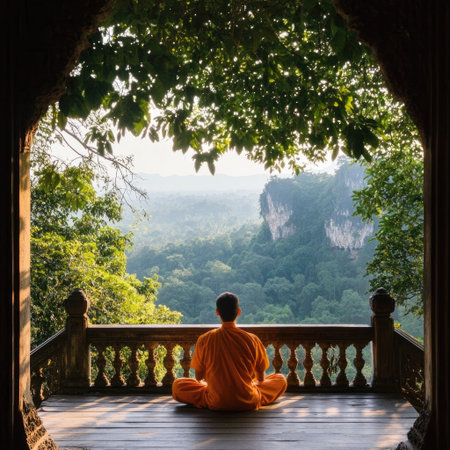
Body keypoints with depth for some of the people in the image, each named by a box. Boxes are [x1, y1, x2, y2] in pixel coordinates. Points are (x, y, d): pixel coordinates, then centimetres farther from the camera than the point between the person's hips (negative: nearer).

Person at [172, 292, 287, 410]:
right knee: (281, 379, 23)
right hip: (248, 403, 0)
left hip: (215, 403, 0)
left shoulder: (204, 340, -8)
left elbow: (198, 377, 4)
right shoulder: (252, 340, -8)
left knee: (177, 385, 21)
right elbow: (261, 378, 4)